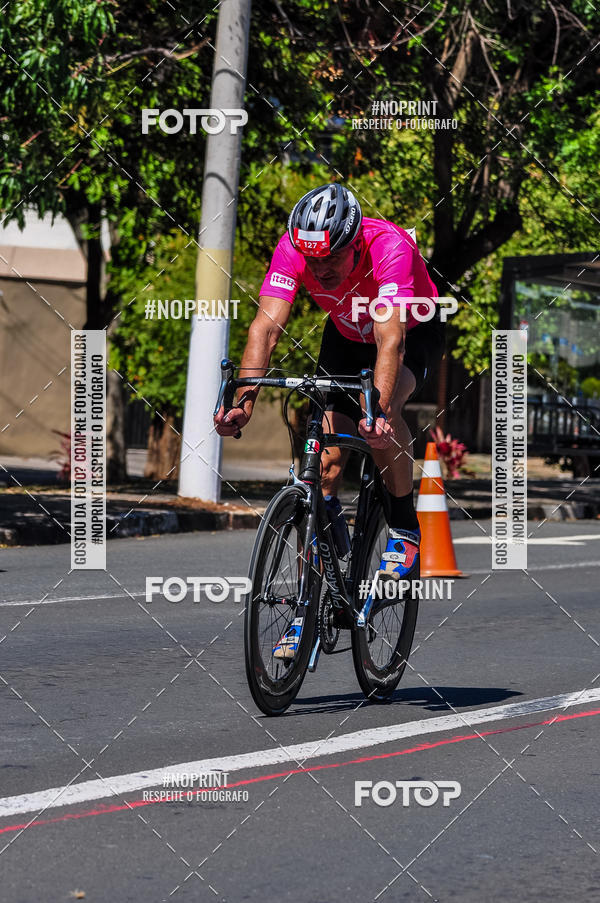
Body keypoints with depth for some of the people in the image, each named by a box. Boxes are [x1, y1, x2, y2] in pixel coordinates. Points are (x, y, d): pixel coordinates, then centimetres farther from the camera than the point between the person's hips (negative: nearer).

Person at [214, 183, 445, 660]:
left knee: (381, 406, -35)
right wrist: (244, 399, -50)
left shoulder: (389, 246, -39)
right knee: (327, 459, -7)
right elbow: (267, 324, -36)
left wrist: (379, 413, -61)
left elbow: (390, 339, -48)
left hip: (416, 331, -3)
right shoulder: (293, 248, -28)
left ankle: (404, 525, -14)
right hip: (346, 335, 4)